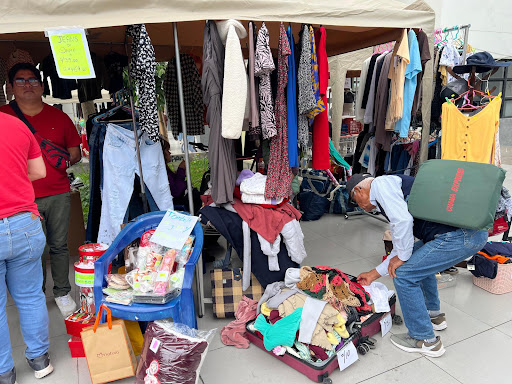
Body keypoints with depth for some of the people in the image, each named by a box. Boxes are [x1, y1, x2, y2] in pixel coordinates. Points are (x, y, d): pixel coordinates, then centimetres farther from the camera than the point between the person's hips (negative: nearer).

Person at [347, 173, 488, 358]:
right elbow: (402, 249, 29)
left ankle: (425, 340, 13)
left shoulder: (380, 184, -4)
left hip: (461, 236, -11)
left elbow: (403, 220, -20)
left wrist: (402, 257, -4)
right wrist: (373, 274, 36)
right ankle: (434, 315, 42)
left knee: (403, 274, -3)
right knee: (416, 259, 29)